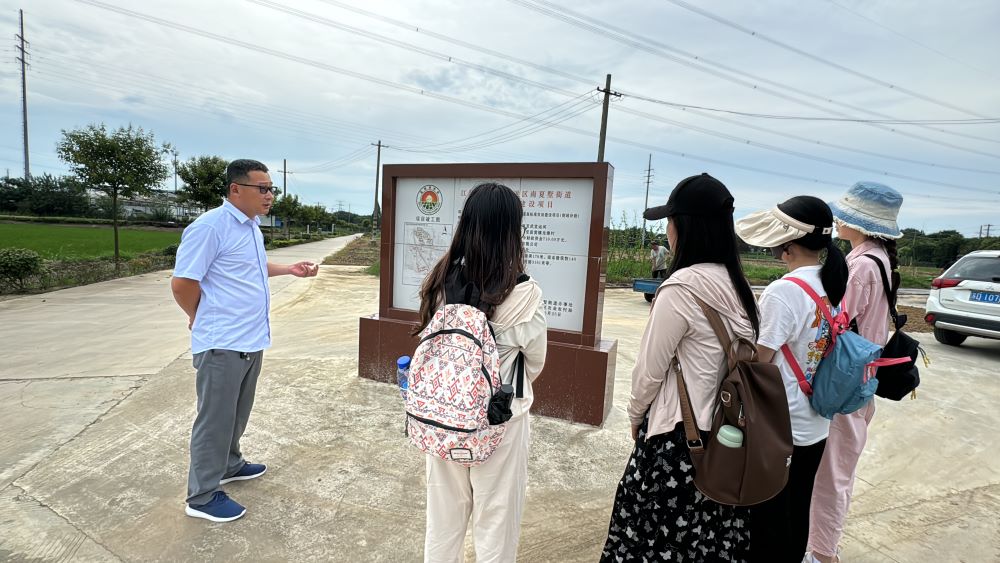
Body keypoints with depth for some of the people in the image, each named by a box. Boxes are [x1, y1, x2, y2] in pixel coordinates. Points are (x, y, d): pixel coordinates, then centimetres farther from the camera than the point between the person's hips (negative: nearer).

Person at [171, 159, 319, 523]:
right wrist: (204, 319, -1)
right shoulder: (210, 226, -19)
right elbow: (182, 283, -17)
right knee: (215, 419, 4)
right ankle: (202, 496, 19)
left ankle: (229, 465, 42)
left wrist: (290, 270, 17)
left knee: (237, 414, 23)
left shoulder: (252, 226, 12)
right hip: (221, 344, -9)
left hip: (251, 340, 9)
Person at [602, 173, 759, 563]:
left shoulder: (682, 286, -21)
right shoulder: (737, 284, 2)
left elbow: (650, 369, -15)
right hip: (726, 431, 7)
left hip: (679, 435, -7)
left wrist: (636, 416, 3)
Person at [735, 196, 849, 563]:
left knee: (767, 516, 10)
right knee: (796, 513, 22)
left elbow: (757, 363, -20)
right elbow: (824, 351, 12)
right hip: (815, 423, 8)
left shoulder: (784, 292, -23)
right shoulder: (835, 286, 3)